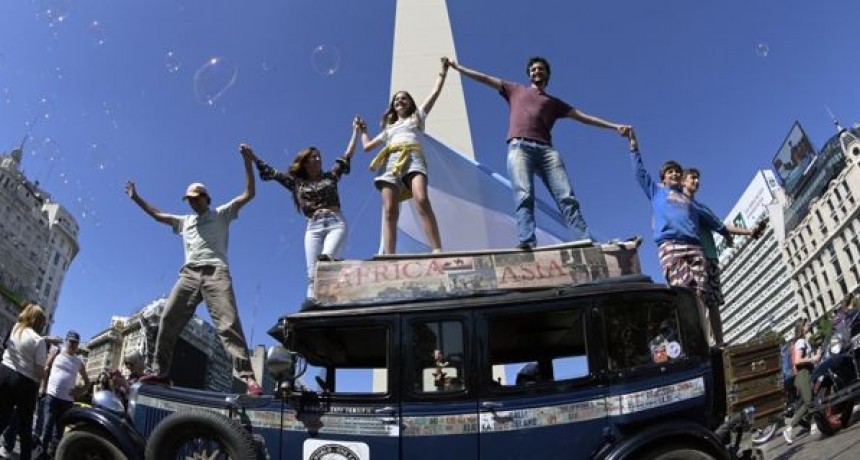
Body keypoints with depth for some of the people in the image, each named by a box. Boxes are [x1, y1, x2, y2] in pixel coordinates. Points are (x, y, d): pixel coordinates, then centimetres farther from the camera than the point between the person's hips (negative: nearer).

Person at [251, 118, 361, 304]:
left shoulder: (330, 176, 20)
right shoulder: (296, 182, 18)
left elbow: (347, 156, 25)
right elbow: (270, 173, 21)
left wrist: (356, 130, 28)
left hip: (336, 222, 0)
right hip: (313, 227, 0)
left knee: (326, 258, -30)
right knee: (313, 273, -14)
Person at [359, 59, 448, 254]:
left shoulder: (417, 116, 31)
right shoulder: (389, 128, 38)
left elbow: (435, 92, 28)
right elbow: (367, 146, 40)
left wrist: (443, 71, 31)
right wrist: (363, 130, 52)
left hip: (413, 158, -3)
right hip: (390, 161, 3)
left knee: (421, 200, -29)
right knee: (390, 211, -15)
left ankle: (437, 250, -37)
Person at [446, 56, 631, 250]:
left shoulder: (554, 102, 31)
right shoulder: (516, 90, 31)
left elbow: (582, 116, 25)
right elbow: (485, 79, 31)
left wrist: (614, 126, 18)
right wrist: (458, 67, 29)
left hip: (546, 149, 2)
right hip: (519, 147, -1)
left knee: (566, 196, -14)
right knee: (524, 195, -23)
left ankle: (585, 240, -21)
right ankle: (526, 241, -35)